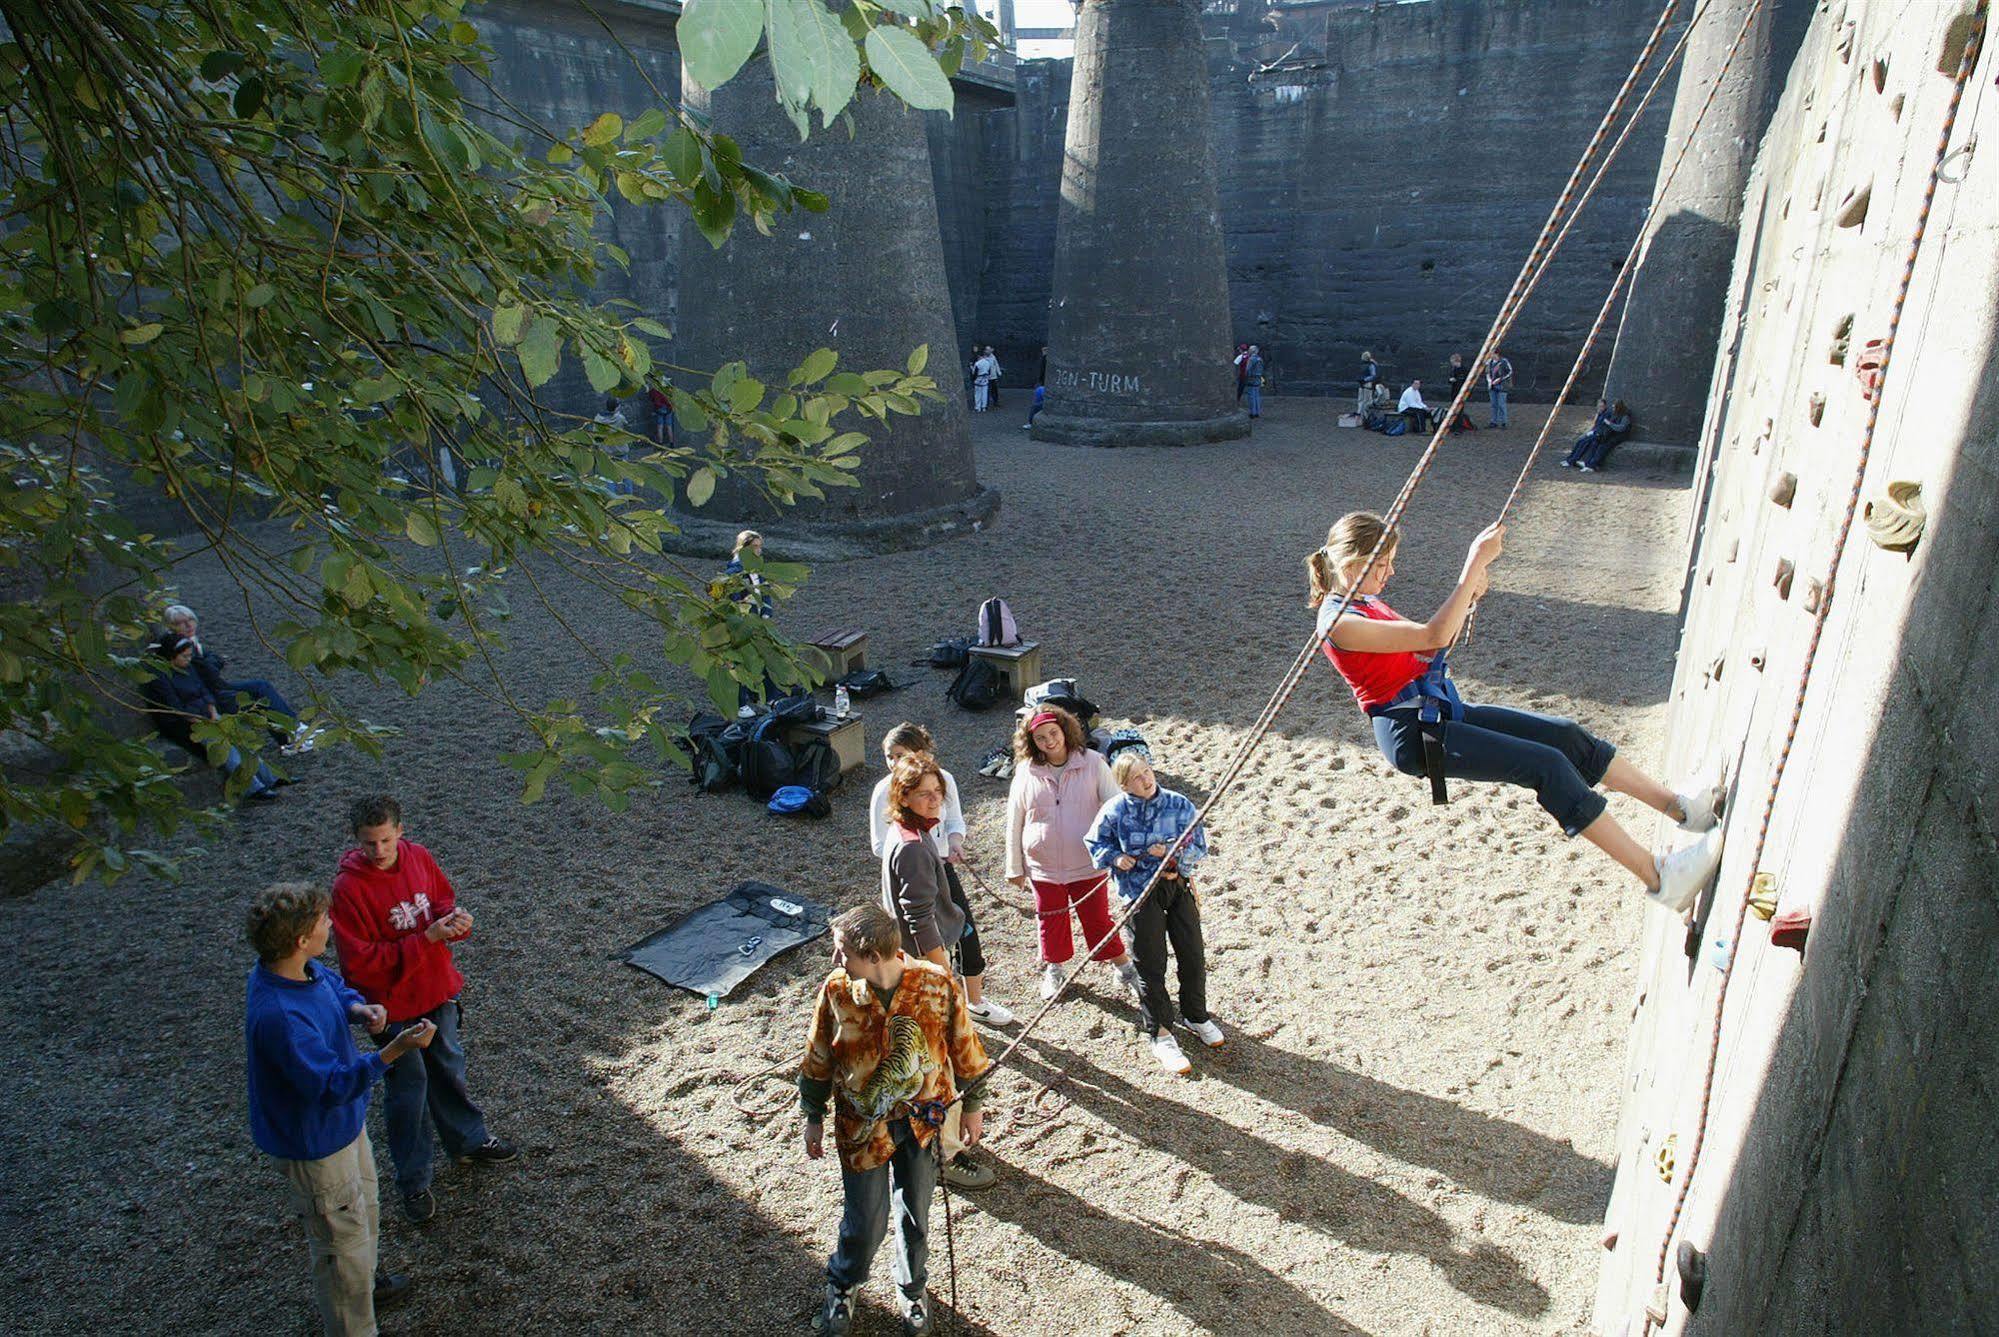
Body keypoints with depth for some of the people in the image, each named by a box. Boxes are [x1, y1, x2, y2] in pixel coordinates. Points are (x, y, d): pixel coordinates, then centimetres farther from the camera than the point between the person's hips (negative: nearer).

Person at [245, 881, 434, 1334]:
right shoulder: (279, 1016, -39)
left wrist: (357, 1007, -10)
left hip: (343, 1121, 9)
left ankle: (363, 1281, 58)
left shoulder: (304, 969, -12)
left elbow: (337, 985, 11)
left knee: (365, 1210, 32)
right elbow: (332, 1085, -36)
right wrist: (393, 1051, -46)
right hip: (315, 1143, -9)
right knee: (344, 1240, 12)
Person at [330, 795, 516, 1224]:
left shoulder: (419, 857, -8)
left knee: (449, 1070, 24)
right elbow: (362, 962, -23)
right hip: (392, 1005, -5)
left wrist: (455, 917, -16)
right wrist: (426, 938, -28)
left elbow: (444, 898, 7)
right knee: (408, 1090, 10)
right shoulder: (348, 888, -23)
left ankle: (468, 1141, 47)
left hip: (438, 989, 5)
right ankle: (413, 1182, 29)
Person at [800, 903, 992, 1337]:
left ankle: (913, 1287, 46)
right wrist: (813, 1117, 9)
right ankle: (842, 1285, 41)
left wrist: (972, 1105, 6)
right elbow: (817, 1061, -1)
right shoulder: (836, 991, -17)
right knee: (865, 1222, 8)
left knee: (915, 1215, 15)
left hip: (922, 1120, 0)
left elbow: (963, 1045, -4)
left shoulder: (936, 983, -20)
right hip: (861, 1125, 0)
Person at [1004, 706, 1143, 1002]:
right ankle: (1053, 969, 43)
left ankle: (1124, 968, 32)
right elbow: (1014, 823, 1)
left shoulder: (1092, 763, -12)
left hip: (1087, 864, -1)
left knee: (1098, 920, 10)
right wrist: (1015, 868, 6)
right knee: (1051, 922, 18)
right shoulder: (1026, 772, -8)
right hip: (1044, 867, 1)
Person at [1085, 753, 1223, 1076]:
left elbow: (1200, 847, -4)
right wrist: (1114, 857, -12)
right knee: (1151, 966, 4)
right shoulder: (1114, 811, -10)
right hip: (1140, 892, -2)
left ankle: (1195, 1015, 37)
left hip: (1178, 885, 3)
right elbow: (1094, 842, 6)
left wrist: (1170, 851, -21)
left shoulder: (1179, 804, -7)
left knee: (1194, 957, 11)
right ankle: (1158, 1032, 22)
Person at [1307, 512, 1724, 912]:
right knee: (1546, 764, -18)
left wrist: (1467, 598, 4)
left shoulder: (1366, 602, 14)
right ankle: (1659, 877, -14)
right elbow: (1433, 637, -24)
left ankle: (1679, 806, 13)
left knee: (1566, 735, 1)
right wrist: (1476, 562, -24)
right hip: (1411, 734, -10)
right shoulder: (1339, 622, -18)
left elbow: (1430, 648, 20)